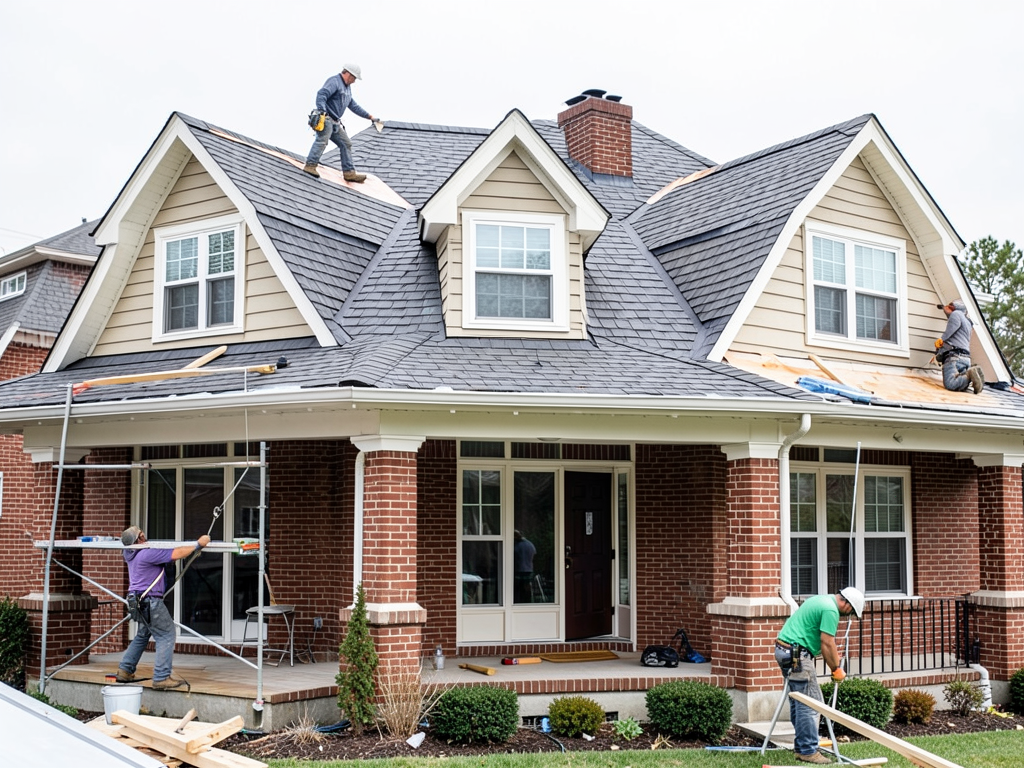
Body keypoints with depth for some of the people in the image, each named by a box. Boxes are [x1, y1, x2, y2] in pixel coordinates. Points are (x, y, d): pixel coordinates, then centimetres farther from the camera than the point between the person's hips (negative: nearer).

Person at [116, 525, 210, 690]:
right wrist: (198, 545, -12)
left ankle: (124, 671, 26)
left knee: (143, 635, 23)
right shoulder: (148, 553, -19)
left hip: (140, 601, 10)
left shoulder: (131, 554, 9)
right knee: (166, 636, -5)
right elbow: (176, 554, -22)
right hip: (150, 600, -10)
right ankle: (161, 678, -8)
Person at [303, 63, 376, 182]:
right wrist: (322, 111, -36)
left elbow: (353, 105, 32)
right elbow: (321, 94, -23)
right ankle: (310, 165, -31)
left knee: (346, 144, 9)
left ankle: (349, 173, 11)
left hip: (335, 122, 10)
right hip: (326, 119, -10)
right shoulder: (334, 82, -10)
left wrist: (368, 116, 31)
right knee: (322, 140, -25)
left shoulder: (347, 87, 24)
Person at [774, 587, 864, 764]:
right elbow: (827, 643, -14)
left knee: (798, 701, 15)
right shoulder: (831, 610, -13)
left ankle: (801, 746, 20)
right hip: (796, 655, -11)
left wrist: (835, 656, 23)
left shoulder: (823, 600, 19)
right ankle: (808, 751, -4)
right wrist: (837, 669, -3)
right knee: (809, 704, -7)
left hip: (784, 650, 11)